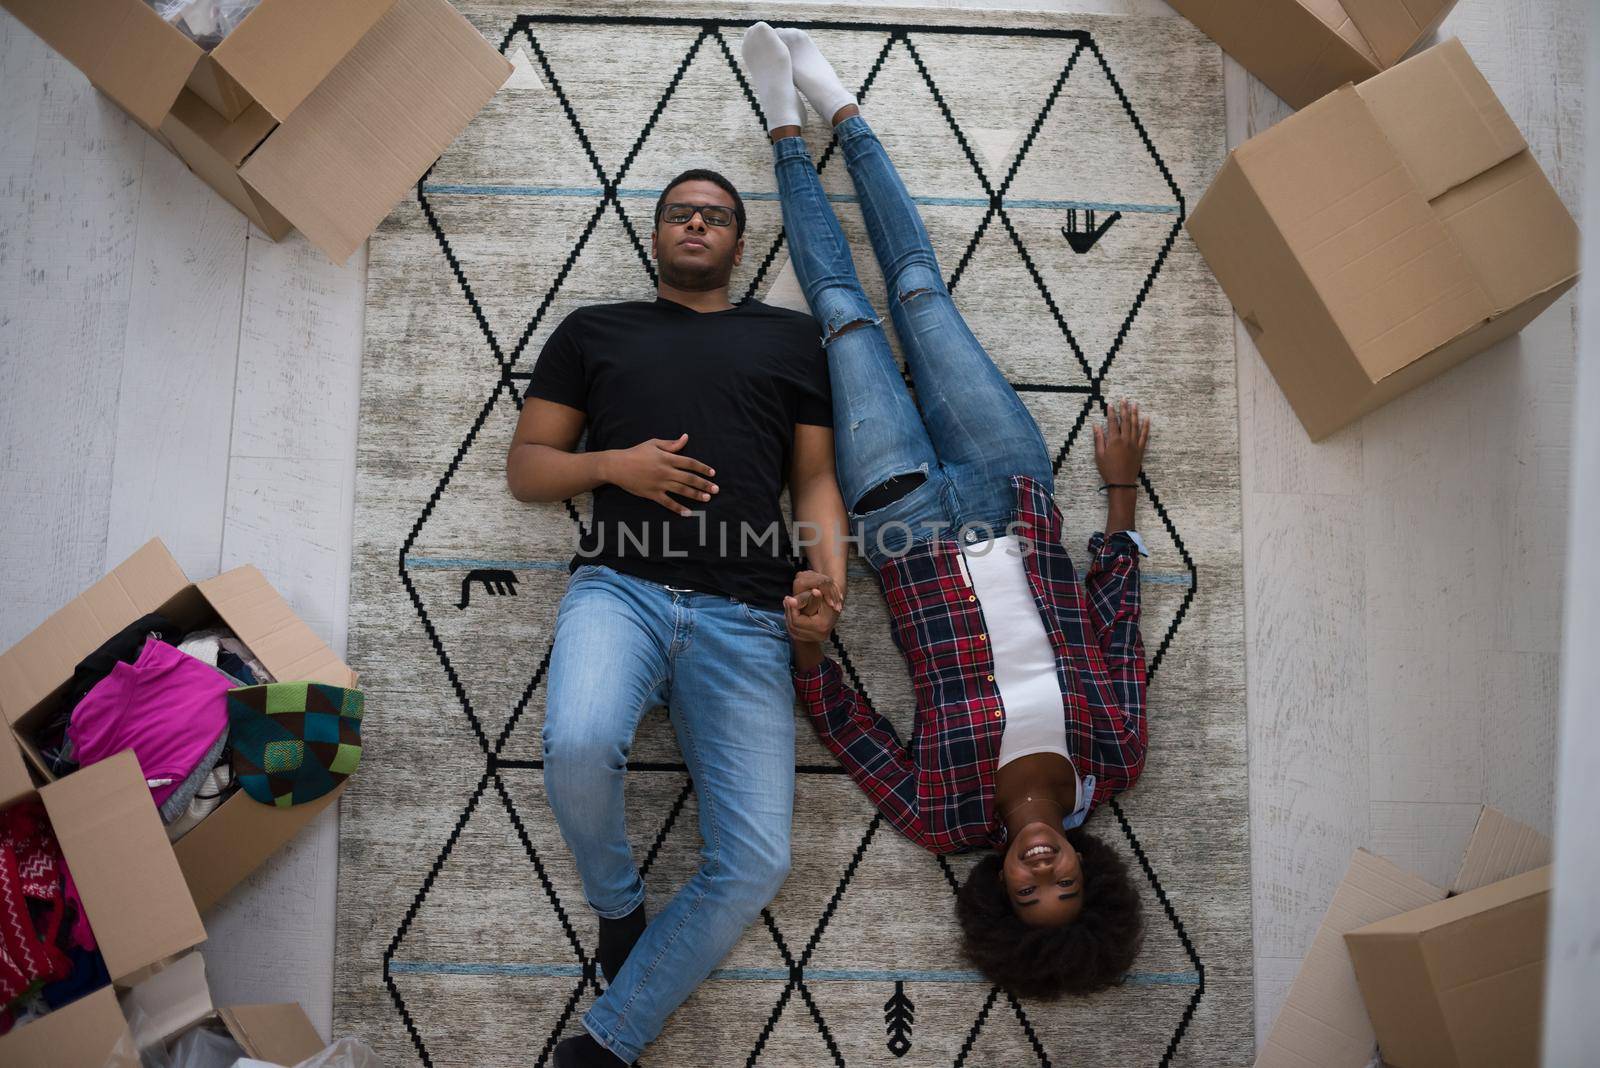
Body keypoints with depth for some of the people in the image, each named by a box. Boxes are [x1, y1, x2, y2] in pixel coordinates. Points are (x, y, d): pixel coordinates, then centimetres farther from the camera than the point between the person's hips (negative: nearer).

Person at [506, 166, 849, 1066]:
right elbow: (525, 467, 18)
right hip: (621, 586, 0)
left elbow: (815, 478, 18)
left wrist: (829, 576, -2)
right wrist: (614, 463, -3)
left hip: (745, 615, 1)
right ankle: (618, 903, 2)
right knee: (578, 746, -33)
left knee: (758, 863, -14)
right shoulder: (593, 332, 21)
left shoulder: (790, 338, 22)